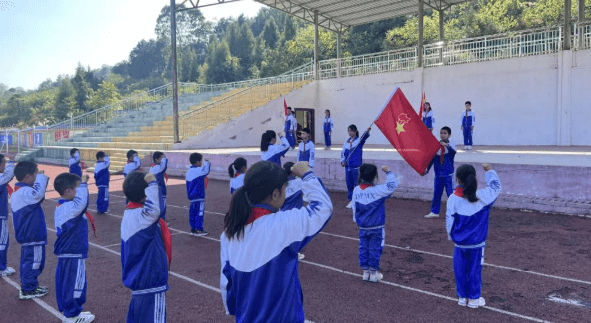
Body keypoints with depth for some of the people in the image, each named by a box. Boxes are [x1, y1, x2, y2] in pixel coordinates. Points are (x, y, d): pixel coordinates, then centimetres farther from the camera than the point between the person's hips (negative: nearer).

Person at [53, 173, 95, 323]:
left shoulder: (62, 207, 9)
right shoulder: (68, 208, -25)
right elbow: (81, 202, -43)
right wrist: (83, 184, -35)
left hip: (66, 253, 10)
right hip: (73, 254, -10)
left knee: (65, 283, 18)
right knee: (74, 284, 3)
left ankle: (67, 310, 31)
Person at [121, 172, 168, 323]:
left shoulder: (129, 213, 3)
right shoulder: (141, 216, -26)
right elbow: (153, 210, -50)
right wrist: (152, 184, -41)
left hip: (139, 277, 10)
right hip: (150, 280, -10)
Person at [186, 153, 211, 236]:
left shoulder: (189, 171, 12)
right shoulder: (198, 170, -15)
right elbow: (206, 170, -25)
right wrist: (207, 162, -7)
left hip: (191, 196, 9)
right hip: (199, 196, -9)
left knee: (193, 212, 13)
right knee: (199, 212, -3)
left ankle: (193, 228, 19)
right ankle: (199, 230, -1)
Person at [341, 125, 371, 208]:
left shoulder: (359, 140, -4)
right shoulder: (347, 141, 10)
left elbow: (364, 137, -26)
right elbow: (343, 152, 17)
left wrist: (367, 132, -47)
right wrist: (342, 161, 1)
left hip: (356, 167, -5)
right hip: (347, 166, 5)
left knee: (357, 184, -3)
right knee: (349, 184, 10)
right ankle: (351, 200, 20)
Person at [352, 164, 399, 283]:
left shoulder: (356, 190, -2)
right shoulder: (377, 190, -19)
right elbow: (392, 185, -19)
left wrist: (356, 221, 20)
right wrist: (388, 172, -10)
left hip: (362, 227, 5)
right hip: (376, 228, -4)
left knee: (363, 248, 13)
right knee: (375, 249, 7)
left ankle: (365, 272, 21)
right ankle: (374, 273, 15)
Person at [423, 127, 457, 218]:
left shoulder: (451, 144, -5)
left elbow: (454, 150, -29)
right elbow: (432, 158, 9)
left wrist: (447, 145, -47)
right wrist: (427, 169, 5)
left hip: (448, 174, -4)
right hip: (438, 174, 4)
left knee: (451, 194, -1)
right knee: (436, 193, 11)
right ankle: (434, 212, 21)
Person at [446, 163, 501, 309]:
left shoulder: (453, 199, -11)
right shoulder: (482, 196, -10)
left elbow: (449, 220, -5)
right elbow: (496, 187, 7)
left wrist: (450, 235, 10)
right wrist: (489, 170, 16)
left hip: (459, 242, 0)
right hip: (477, 242, 0)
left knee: (460, 270, 13)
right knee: (475, 270, 11)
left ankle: (462, 297, 23)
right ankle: (474, 299, 20)